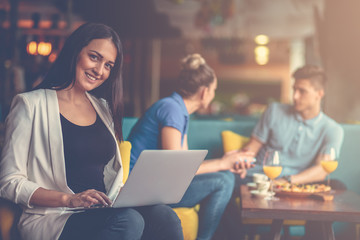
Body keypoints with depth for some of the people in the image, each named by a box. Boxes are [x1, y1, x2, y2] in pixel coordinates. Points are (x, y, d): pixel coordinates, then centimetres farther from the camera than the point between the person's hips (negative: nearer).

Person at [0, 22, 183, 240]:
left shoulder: (104, 108, 20)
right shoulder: (32, 105, 0)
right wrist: (70, 199, -18)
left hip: (105, 212, 6)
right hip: (52, 219, -6)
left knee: (164, 216, -25)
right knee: (128, 220, -34)